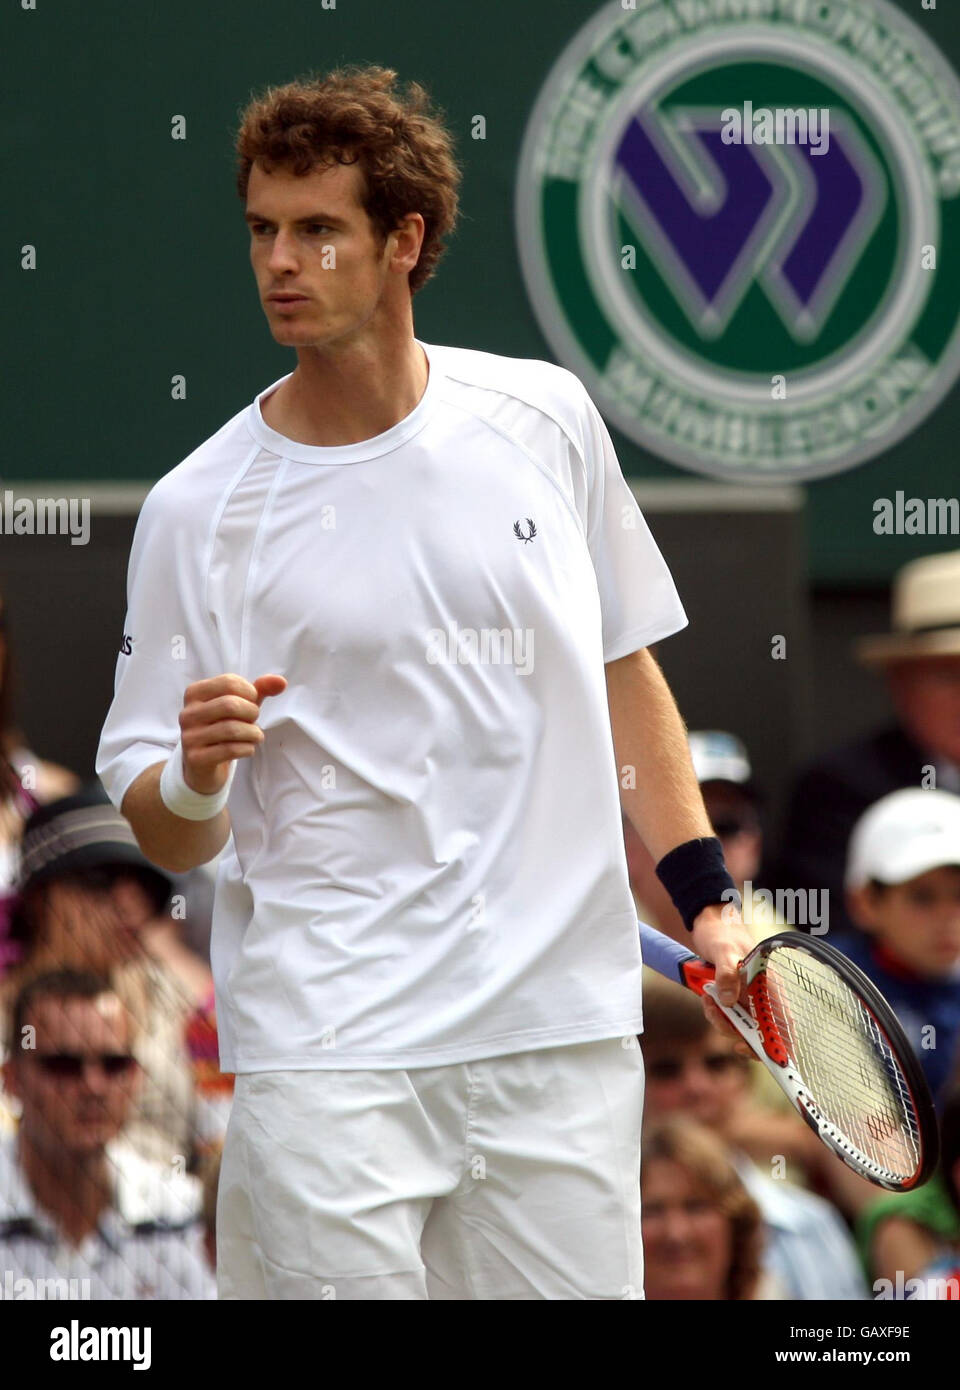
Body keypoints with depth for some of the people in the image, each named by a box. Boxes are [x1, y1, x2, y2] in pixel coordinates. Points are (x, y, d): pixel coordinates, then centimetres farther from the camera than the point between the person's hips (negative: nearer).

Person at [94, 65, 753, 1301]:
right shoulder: (197, 512, -1)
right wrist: (195, 778, -21)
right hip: (324, 1050, -2)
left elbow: (623, 667, 17)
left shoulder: (545, 419, 5)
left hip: (563, 1033, 2)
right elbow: (163, 834, 1)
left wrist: (703, 898, 11)